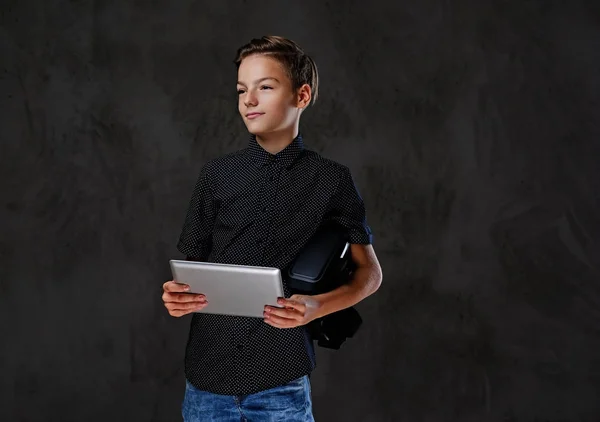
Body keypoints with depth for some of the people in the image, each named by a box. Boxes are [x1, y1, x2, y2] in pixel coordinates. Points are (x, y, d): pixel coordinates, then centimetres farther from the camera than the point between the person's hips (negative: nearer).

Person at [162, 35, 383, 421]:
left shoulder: (331, 179, -1)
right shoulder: (217, 175, 5)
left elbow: (370, 272, 4)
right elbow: (191, 264, 10)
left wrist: (316, 307, -14)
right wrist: (177, 294, -11)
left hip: (281, 383, -2)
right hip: (207, 377, 2)